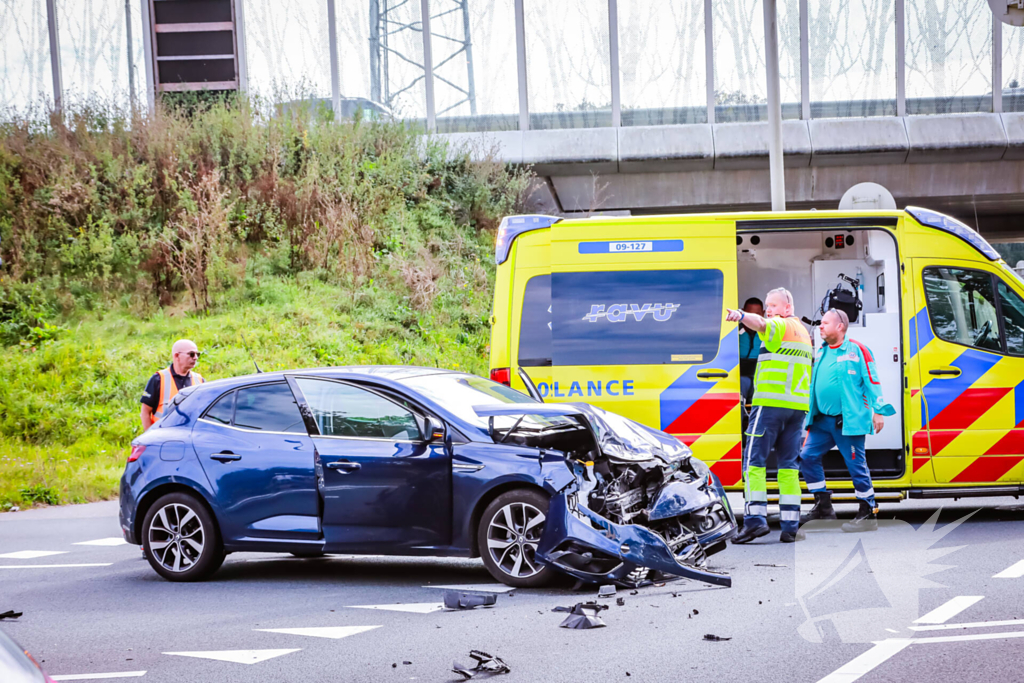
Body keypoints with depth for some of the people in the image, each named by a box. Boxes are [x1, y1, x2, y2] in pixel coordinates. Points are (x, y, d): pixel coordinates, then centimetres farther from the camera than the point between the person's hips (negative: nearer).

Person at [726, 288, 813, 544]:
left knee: (755, 460, -6)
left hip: (770, 403, -8)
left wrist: (741, 315, -46)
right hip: (797, 405, 8)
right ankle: (790, 526, 3)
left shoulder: (780, 326, -3)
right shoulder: (803, 332, 24)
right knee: (789, 464, 8)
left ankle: (756, 518, -17)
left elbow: (760, 323, -28)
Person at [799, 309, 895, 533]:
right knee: (808, 457, 4)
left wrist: (878, 411, -9)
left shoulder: (857, 350, -5)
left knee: (856, 465, -4)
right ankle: (823, 506, 15)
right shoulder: (821, 352, 15)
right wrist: (810, 416, 22)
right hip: (822, 420, 7)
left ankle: (868, 513, 5)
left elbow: (872, 382, -5)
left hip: (849, 420, -7)